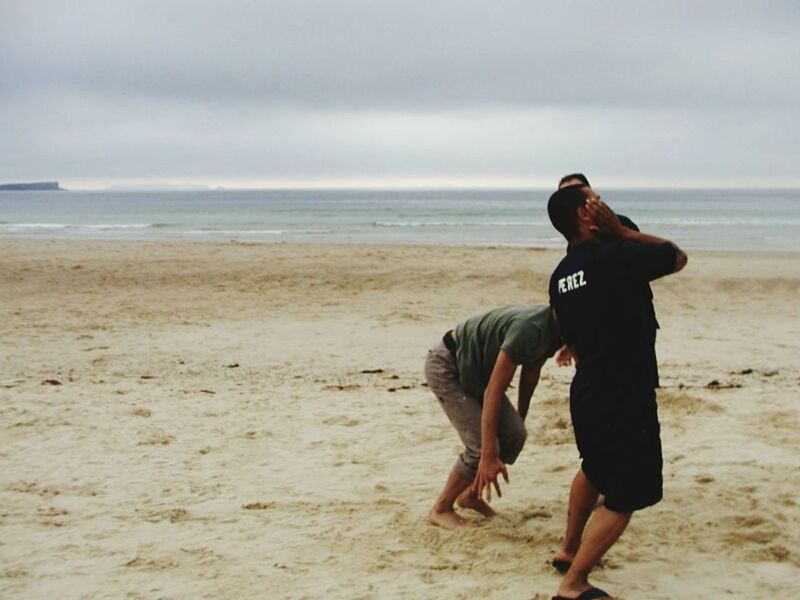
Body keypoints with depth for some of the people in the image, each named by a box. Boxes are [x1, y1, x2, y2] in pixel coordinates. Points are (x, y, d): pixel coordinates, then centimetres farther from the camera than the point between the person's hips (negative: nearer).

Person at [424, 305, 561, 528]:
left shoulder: (552, 331, -8)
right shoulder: (528, 328, -36)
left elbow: (531, 372, 10)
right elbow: (493, 391, -35)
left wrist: (520, 418, 21)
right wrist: (489, 457, -35)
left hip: (475, 370, 9)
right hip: (445, 367, -9)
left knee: (514, 434, -2)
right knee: (482, 447, -14)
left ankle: (471, 495, 18)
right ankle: (440, 509, 5)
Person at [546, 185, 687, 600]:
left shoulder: (560, 276, 5)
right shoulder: (615, 255, -19)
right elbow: (678, 257, -4)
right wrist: (621, 231, -5)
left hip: (586, 394, 8)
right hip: (625, 400, -8)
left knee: (594, 470, 31)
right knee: (624, 498, 2)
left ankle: (570, 549, 43)